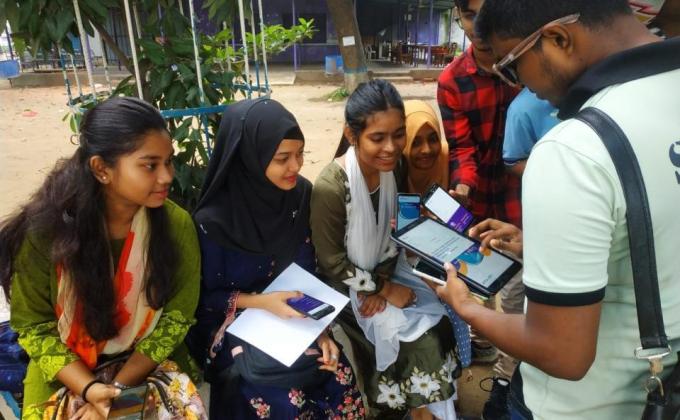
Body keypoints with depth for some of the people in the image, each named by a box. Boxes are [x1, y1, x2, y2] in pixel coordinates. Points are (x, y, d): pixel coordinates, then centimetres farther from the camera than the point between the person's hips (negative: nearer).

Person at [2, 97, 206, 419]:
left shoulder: (176, 225, -14)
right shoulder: (44, 228, -16)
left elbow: (176, 316, -8)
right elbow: (33, 325, -7)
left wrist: (120, 386, -17)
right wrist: (89, 389, -20)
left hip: (151, 361, 1)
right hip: (66, 369, 0)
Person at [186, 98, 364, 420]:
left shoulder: (301, 195, -7)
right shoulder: (214, 222, -21)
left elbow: (310, 273, 1)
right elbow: (203, 298, -8)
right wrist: (259, 301, -23)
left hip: (293, 319, 4)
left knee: (341, 382, -15)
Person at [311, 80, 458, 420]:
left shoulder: (393, 168, -9)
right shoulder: (330, 187, -28)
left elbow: (393, 232, 1)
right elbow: (332, 263, -20)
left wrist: (383, 280, -12)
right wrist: (383, 289, -16)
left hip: (386, 270, 6)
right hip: (348, 286, -6)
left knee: (437, 324, -7)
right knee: (414, 337, -13)